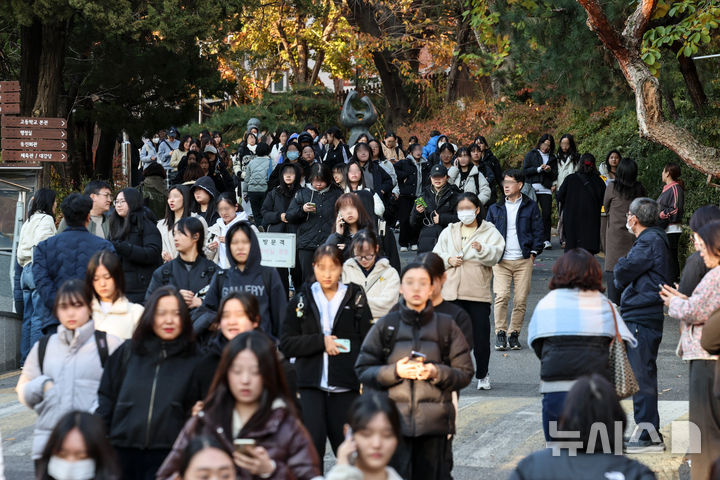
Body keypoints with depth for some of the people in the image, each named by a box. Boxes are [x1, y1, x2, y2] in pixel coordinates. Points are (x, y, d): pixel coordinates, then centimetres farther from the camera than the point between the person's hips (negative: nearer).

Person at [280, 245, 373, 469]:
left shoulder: (356, 298, 4)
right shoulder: (301, 300, 7)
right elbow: (286, 345, 2)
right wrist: (321, 342, -12)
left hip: (346, 386, 0)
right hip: (310, 385, 0)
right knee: (311, 445, -11)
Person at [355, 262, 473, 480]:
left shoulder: (446, 327, 8)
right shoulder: (386, 326, 8)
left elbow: (465, 373, 8)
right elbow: (363, 371, 7)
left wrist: (437, 373, -10)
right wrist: (395, 372, -9)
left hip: (434, 425, 0)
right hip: (394, 422, 0)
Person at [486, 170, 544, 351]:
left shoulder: (530, 207, 8)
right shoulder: (495, 208, 12)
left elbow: (539, 231, 9)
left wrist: (533, 253, 0)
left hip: (524, 261, 0)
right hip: (501, 260, 0)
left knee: (521, 300, -2)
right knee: (501, 296, -15)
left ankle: (514, 334, 9)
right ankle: (500, 333, -7)